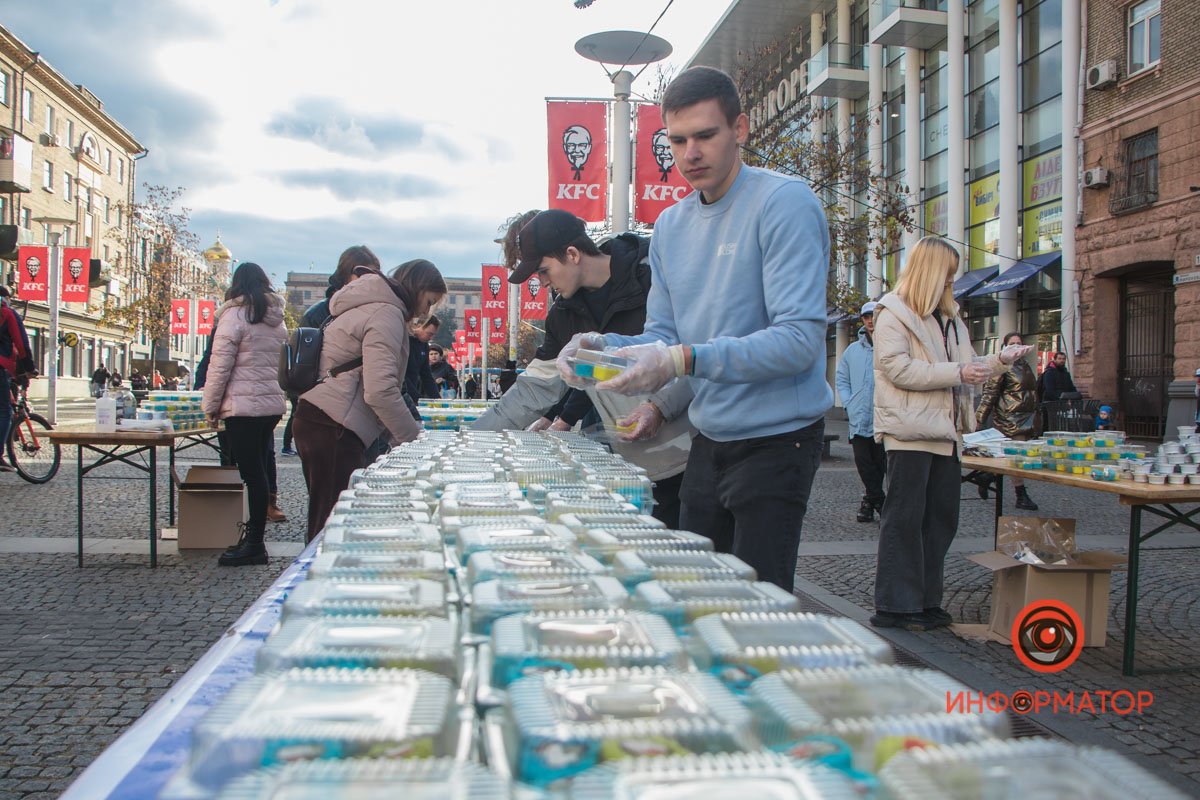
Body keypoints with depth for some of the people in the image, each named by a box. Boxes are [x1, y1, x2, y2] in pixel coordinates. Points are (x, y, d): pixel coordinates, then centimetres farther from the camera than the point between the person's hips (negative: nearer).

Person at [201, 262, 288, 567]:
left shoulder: (235, 315, -8)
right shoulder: (277, 320, 14)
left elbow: (220, 365, -9)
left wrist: (211, 406, -2)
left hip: (243, 407, -7)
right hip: (272, 404, 7)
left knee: (252, 475, -4)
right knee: (259, 472, 13)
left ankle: (254, 545, 0)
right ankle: (254, 537, 20)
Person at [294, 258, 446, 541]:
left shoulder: (368, 306, 24)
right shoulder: (387, 313, -9)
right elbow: (380, 391, -20)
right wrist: (415, 437, -10)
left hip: (316, 419, 11)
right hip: (334, 429, -11)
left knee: (326, 522, 14)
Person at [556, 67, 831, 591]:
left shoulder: (784, 203, -13)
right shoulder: (670, 225, 10)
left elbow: (800, 339, -22)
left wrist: (684, 360, -31)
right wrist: (604, 347, -9)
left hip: (776, 442, -7)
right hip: (709, 442, 7)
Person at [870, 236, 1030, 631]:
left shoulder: (950, 318, 23)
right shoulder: (894, 313, -4)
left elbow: (966, 370, 27)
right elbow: (896, 368, -17)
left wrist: (1000, 360, 11)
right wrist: (956, 372, -17)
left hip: (945, 431, 9)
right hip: (910, 432, -9)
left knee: (942, 519, 10)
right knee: (904, 518, -5)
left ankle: (925, 601, 19)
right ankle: (894, 606, 0)